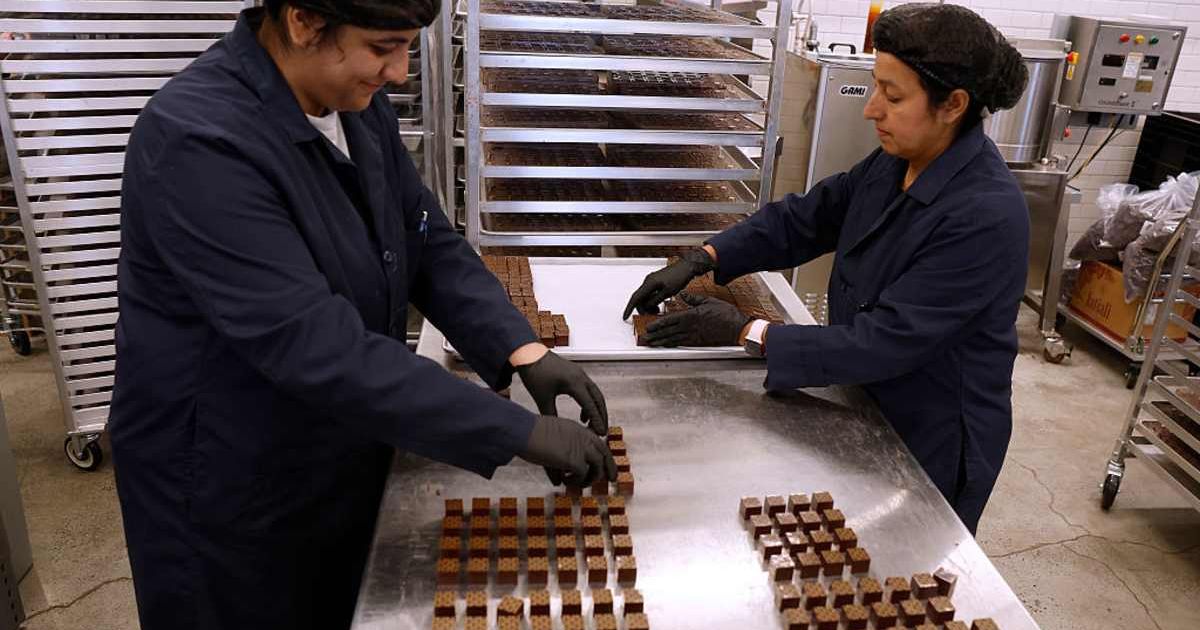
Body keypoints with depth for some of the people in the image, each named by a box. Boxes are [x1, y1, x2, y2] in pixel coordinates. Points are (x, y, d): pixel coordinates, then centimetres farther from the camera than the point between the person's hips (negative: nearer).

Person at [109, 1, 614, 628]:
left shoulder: (358, 105, -4)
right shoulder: (199, 141, -29)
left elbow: (432, 245, 0)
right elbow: (317, 348, -34)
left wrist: (523, 350, -16)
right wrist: (520, 432, -32)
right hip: (231, 485, -7)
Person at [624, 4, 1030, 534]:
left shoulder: (987, 216, -31)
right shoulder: (894, 163, -7)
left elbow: (885, 343, -32)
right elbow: (801, 220, 1)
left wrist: (747, 332, -28)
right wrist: (700, 261, -12)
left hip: (934, 446, -7)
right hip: (867, 409, 7)